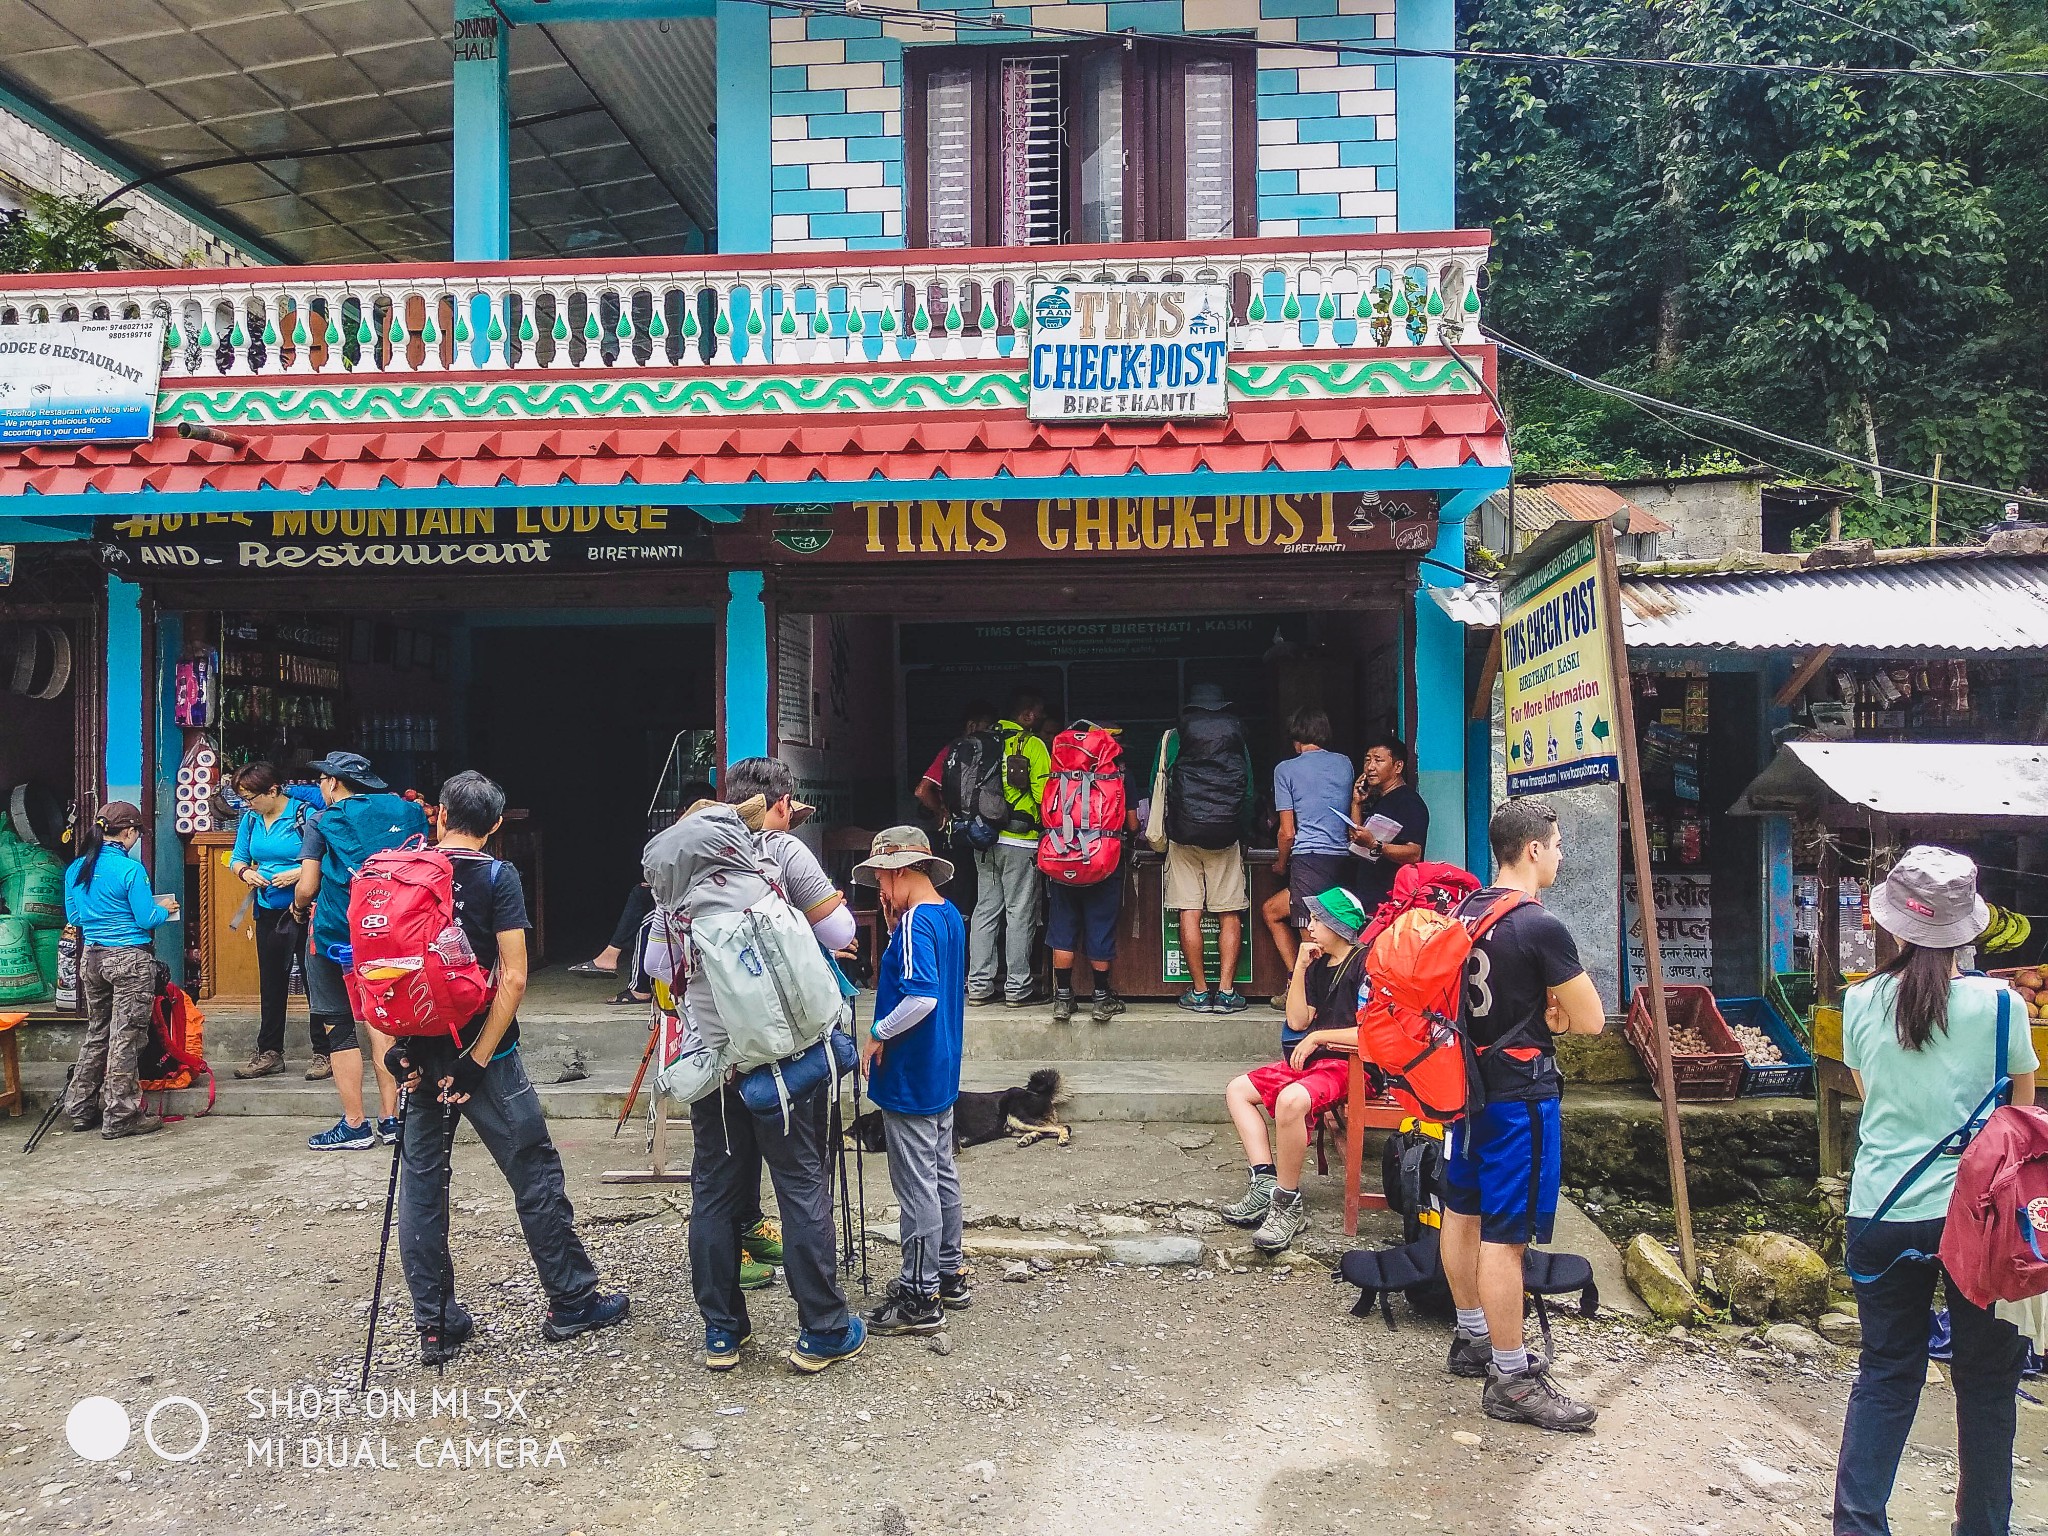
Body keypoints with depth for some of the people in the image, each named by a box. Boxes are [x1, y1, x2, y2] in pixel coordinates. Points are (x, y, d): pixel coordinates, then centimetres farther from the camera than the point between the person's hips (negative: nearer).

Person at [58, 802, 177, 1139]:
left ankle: (80, 1109, 25)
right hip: (130, 959, -7)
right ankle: (120, 1117, 5)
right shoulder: (131, 869, -15)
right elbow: (147, 920, -12)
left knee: (96, 1034, 19)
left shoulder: (76, 868, 5)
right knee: (125, 1038, 0)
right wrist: (164, 908, 7)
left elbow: (74, 916, 14)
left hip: (91, 959, 7)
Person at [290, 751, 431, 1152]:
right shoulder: (405, 813, 5)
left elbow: (307, 887, -8)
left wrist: (298, 907, 13)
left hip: (336, 934, -4)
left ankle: (354, 1126, 4)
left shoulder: (323, 822, -6)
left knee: (338, 1027, 4)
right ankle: (390, 1119, 11)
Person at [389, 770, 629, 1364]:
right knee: (535, 1175, 6)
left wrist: (396, 1047, 5)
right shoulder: (497, 876, -8)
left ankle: (435, 1325, 15)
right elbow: (513, 978, -16)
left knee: (421, 1183, 11)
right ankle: (571, 1301, 14)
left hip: (420, 1056, 4)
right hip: (481, 1051, -4)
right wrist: (477, 1061, -13)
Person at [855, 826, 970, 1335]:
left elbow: (922, 996, -31)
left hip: (908, 1078, -10)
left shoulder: (915, 922, -21)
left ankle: (920, 1299, 8)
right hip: (942, 1072, 10)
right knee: (942, 1173, 19)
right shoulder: (950, 915, 8)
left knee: (918, 1187, -1)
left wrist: (878, 1035, -17)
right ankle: (949, 1274, 31)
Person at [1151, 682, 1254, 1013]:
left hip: (1184, 836, -1)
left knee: (1189, 914, 1)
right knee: (1229, 916, 4)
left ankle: (1199, 992, 1)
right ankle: (1226, 990, -1)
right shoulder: (1238, 742, 8)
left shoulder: (1173, 739, 4)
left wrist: (1164, 833, 18)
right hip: (1226, 838, 1)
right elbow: (1249, 793, 13)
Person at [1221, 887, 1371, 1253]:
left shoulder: (1365, 964, -12)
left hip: (1352, 1064, -10)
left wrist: (1319, 1036, -10)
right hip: (1314, 1059, 10)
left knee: (1291, 1100, -36)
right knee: (1238, 1090, 8)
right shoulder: (1319, 966, 14)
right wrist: (1300, 968, 3)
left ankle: (1288, 1206, -21)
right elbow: (1298, 1022, 10)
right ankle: (1266, 1183, -5)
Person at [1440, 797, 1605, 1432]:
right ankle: (1511, 1380, 4)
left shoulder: (1465, 912, 5)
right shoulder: (1541, 928, -20)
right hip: (1520, 1095, -9)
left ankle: (1472, 1338, 33)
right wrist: (1554, 1013, 6)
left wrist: (1535, 1011, 5)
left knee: (1463, 1212, 17)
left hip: (1469, 1081, 9)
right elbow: (1590, 1020, -13)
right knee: (1505, 1235, -4)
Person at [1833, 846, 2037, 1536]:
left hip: (1881, 1213, 2)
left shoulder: (1860, 1002, -4)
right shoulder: (1997, 1002, -10)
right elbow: (2023, 1107, 5)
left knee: (1885, 1372, 13)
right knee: (1986, 1376, 14)